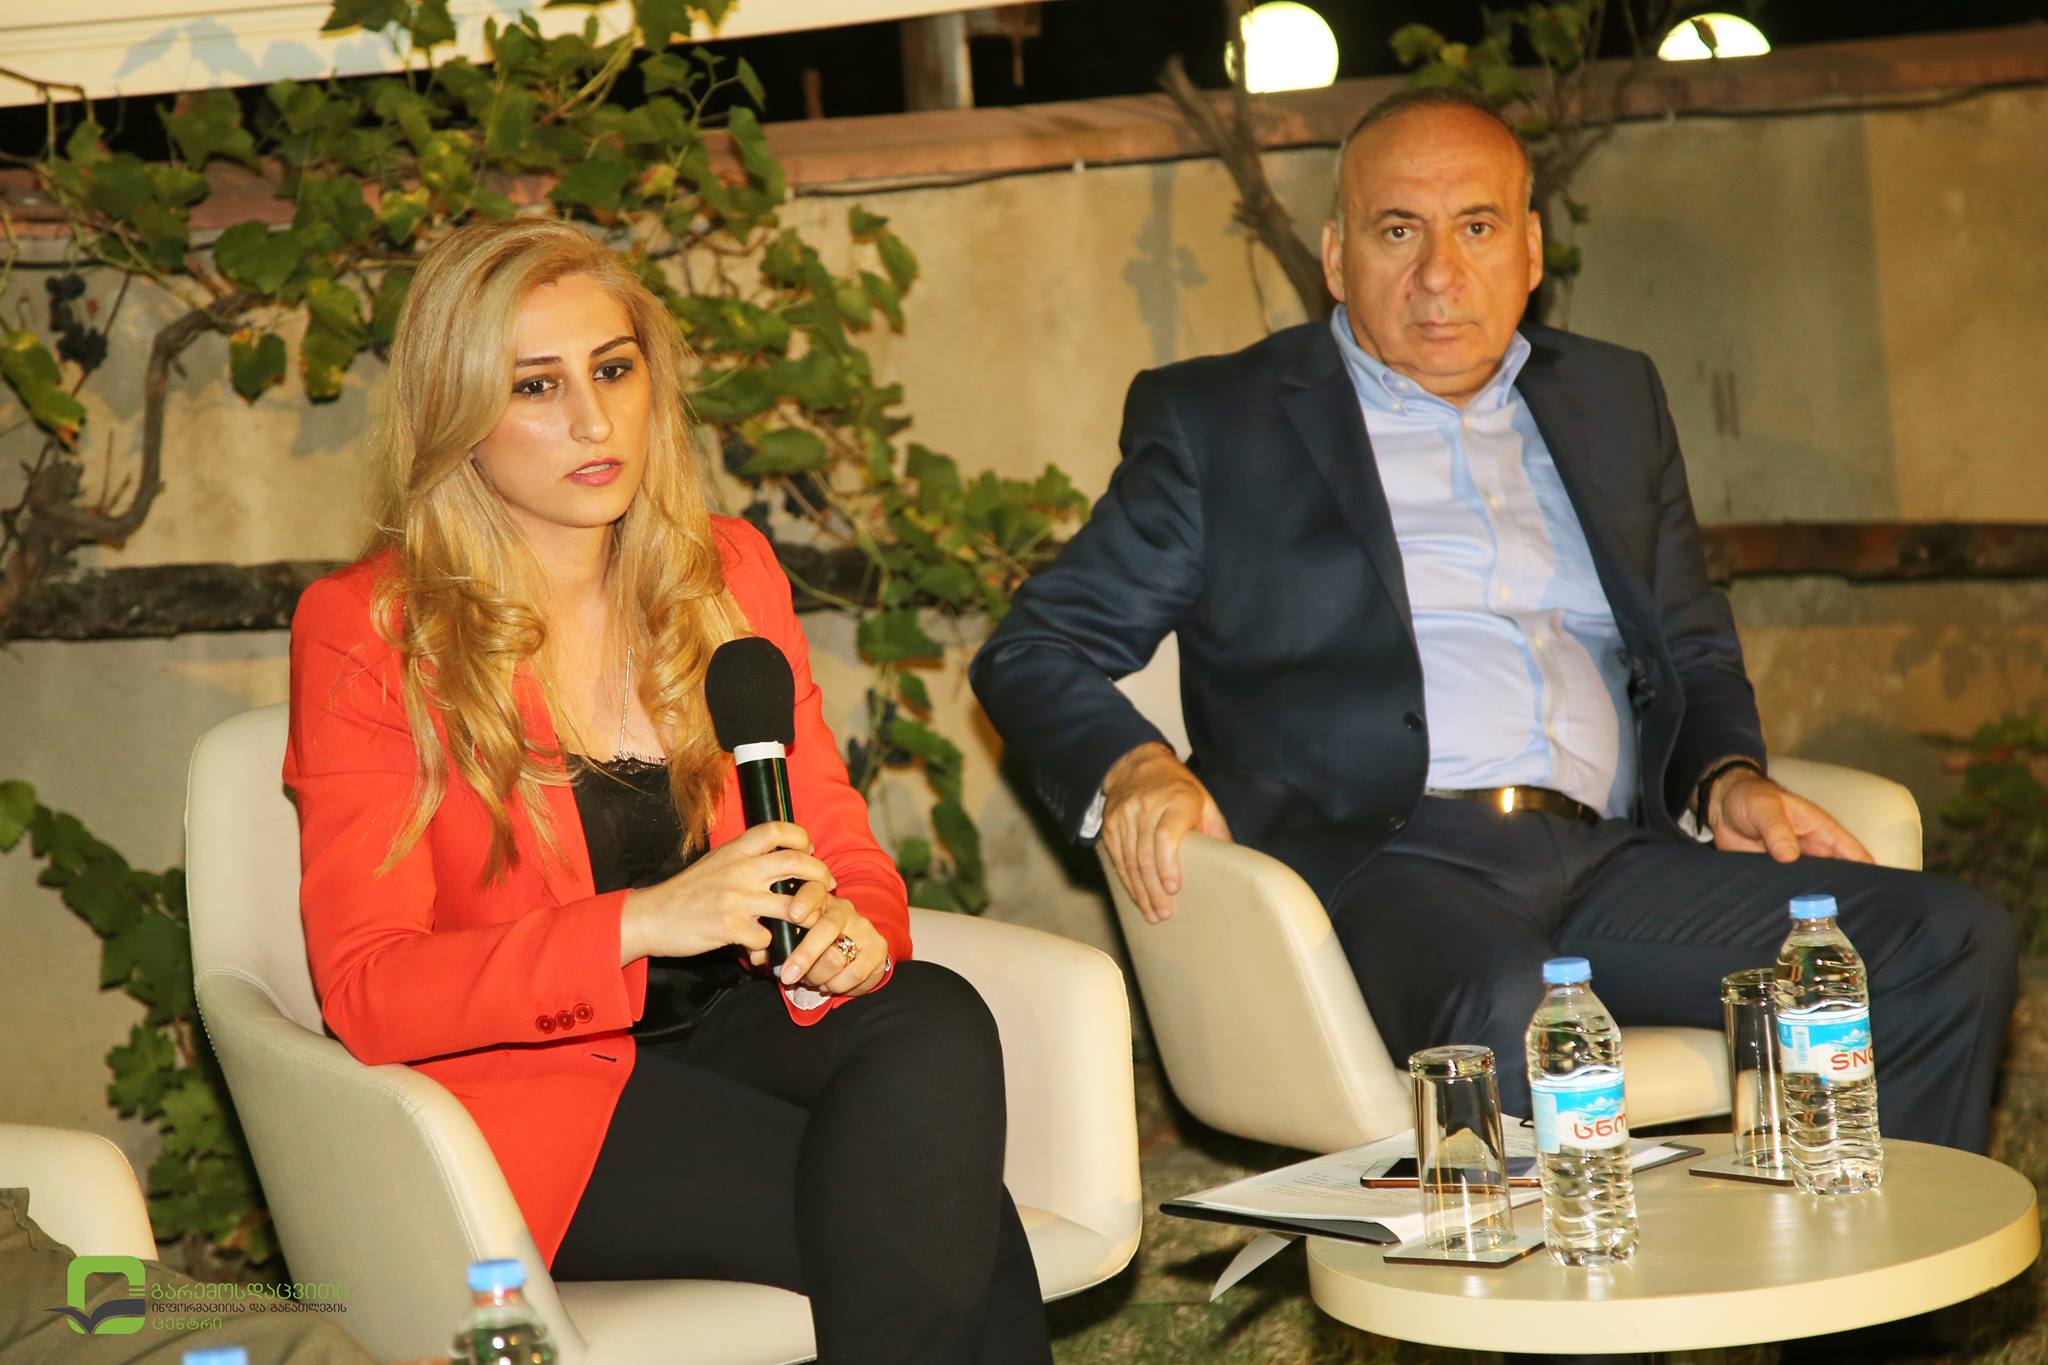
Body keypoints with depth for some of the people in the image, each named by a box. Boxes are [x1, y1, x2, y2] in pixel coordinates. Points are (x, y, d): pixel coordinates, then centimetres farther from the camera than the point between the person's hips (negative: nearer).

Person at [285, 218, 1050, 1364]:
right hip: (525, 1081, -4)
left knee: (936, 1024, -31)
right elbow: (365, 990, -12)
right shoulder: (365, 629, -4)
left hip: (737, 1022, 5)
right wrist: (642, 923, -27)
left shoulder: (728, 571, 10)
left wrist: (849, 932, -17)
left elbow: (845, 852, 10)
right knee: (940, 1230, -29)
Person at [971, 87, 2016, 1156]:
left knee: (1953, 945, -15)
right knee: (1503, 1007, -38)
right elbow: (1033, 651, 11)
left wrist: (1728, 779, 9)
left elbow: (1692, 648, 32)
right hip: (1368, 857, -5)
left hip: (1609, 858, 5)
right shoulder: (1217, 419, 12)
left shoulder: (1613, 399, 25)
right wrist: (1128, 768, -11)